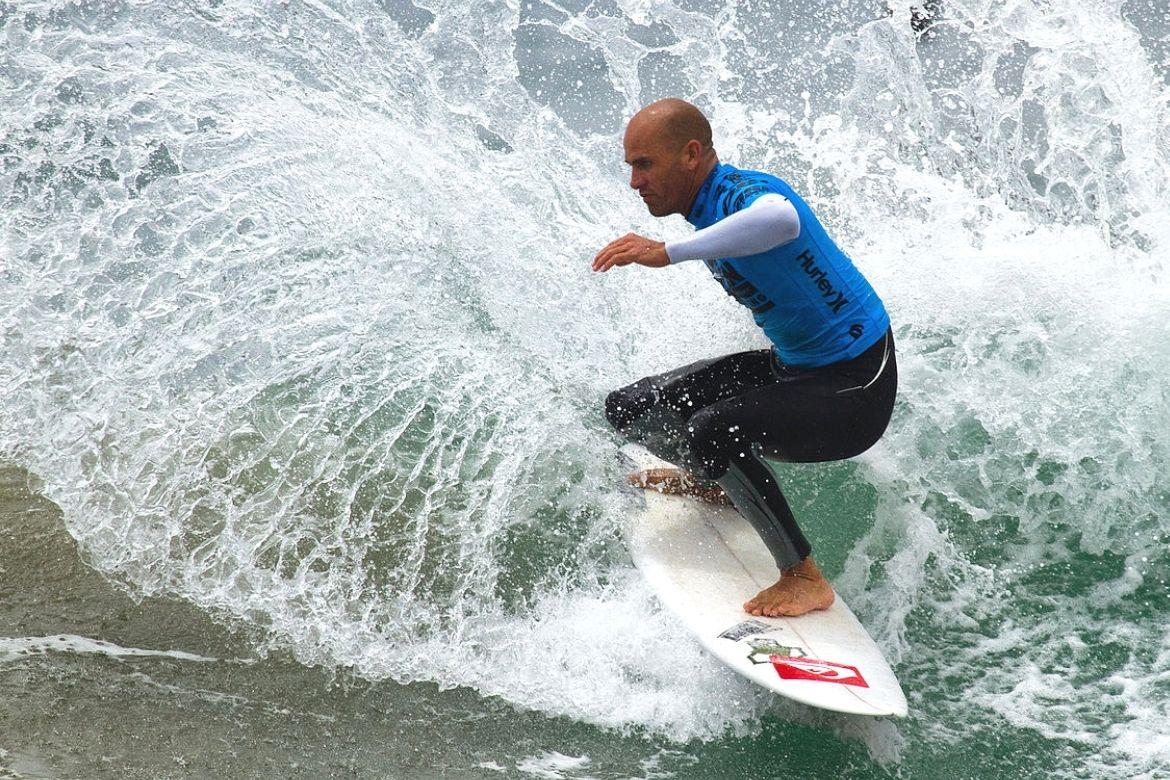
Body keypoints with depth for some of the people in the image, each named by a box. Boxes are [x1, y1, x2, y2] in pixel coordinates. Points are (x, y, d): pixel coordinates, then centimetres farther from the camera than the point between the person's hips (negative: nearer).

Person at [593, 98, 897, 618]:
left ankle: (805, 579, -18)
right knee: (628, 410, 7)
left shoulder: (744, 194, -25)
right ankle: (713, 481, 36)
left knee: (714, 432, -35)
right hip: (790, 367, 9)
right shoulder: (708, 207, 4)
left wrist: (667, 253, -51)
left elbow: (781, 220, -52)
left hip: (854, 390, -9)